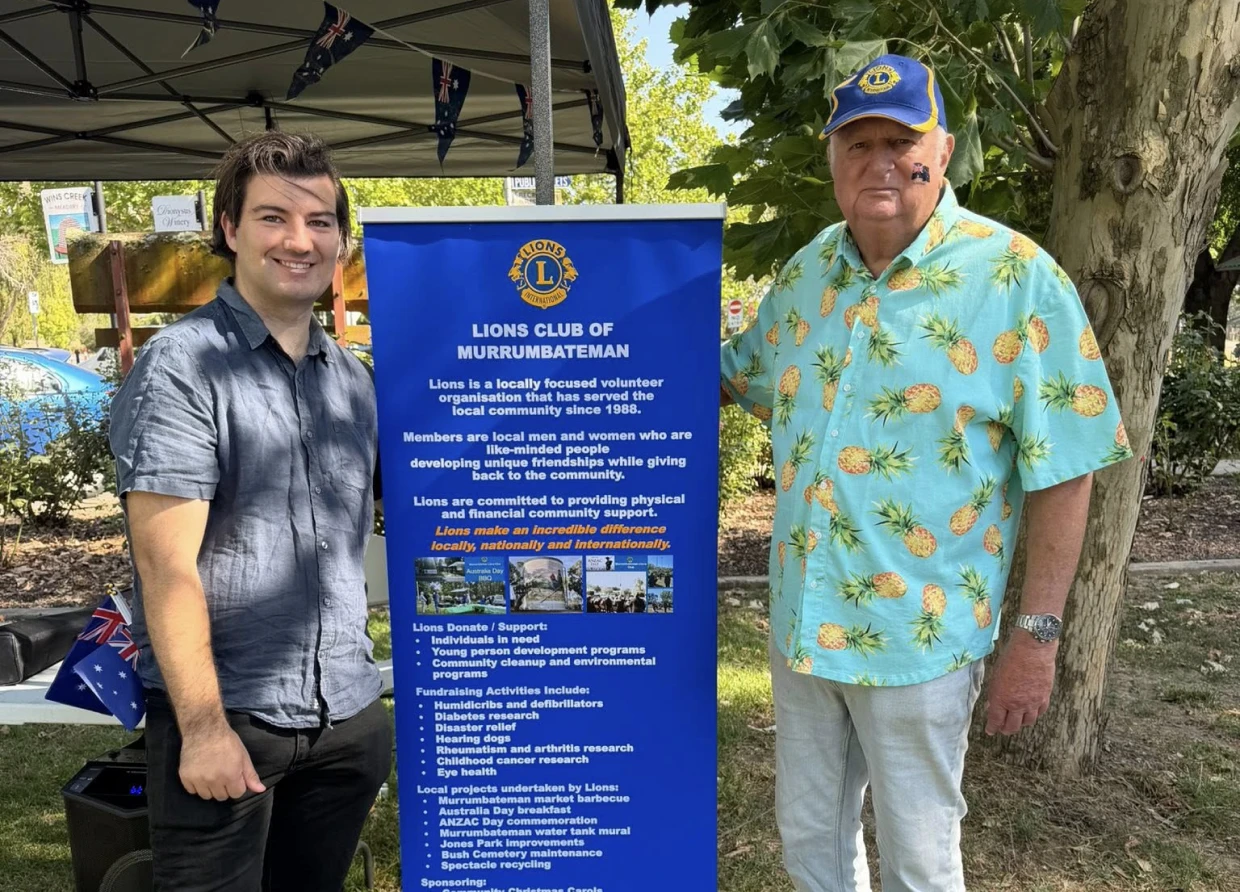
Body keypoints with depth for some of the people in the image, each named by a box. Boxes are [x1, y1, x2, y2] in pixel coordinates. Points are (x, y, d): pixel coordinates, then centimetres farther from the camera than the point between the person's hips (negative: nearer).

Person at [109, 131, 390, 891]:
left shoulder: (354, 379, 7)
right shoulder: (183, 365, -11)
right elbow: (166, 563, -15)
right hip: (228, 715, -5)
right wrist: (204, 727, -17)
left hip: (350, 716, 6)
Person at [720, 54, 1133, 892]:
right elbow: (738, 373, 20)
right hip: (800, 621, 5)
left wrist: (1036, 635, -11)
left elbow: (1062, 473, -11)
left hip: (919, 636, -5)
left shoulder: (1016, 278, -13)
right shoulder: (806, 271, 3)